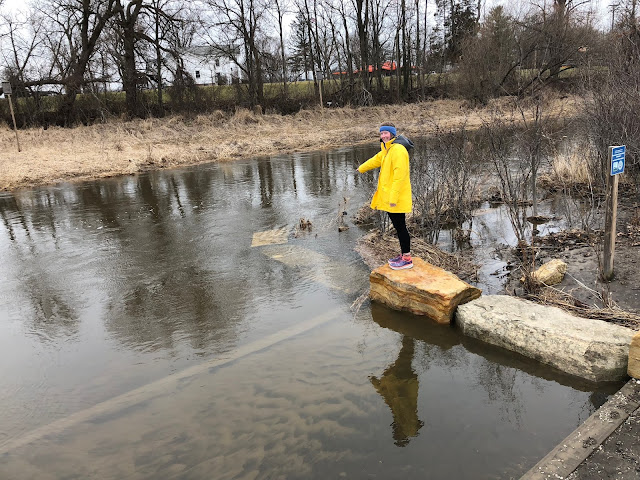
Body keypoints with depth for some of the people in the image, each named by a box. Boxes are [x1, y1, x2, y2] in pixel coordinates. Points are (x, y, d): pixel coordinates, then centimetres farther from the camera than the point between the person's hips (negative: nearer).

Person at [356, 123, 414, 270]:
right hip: (388, 196, 10)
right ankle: (403, 254, 25)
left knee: (400, 226, -4)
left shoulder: (398, 149, -17)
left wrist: (394, 197, -26)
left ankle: (407, 259, 4)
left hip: (397, 197, -10)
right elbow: (377, 159, 35)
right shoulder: (387, 149, 15)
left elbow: (400, 175, -24)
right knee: (397, 226, 15)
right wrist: (362, 168, 51)